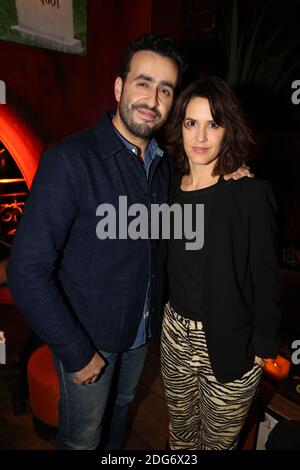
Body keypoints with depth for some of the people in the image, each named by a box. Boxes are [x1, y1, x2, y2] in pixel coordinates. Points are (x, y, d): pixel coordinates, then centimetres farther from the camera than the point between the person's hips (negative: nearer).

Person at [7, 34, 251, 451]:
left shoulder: (164, 165, -2)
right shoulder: (71, 159, -24)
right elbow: (27, 271, -24)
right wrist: (77, 353, -18)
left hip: (142, 330, 6)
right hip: (87, 340, -5)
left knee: (120, 409, 31)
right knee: (82, 437, 20)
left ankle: (113, 452, 60)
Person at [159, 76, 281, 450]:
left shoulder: (250, 193, -16)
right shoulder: (173, 186, -1)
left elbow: (265, 280, -11)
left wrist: (262, 346, -7)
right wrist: (165, 313, 9)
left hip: (229, 345, -4)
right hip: (175, 332, 5)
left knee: (218, 441, 20)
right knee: (180, 432, 26)